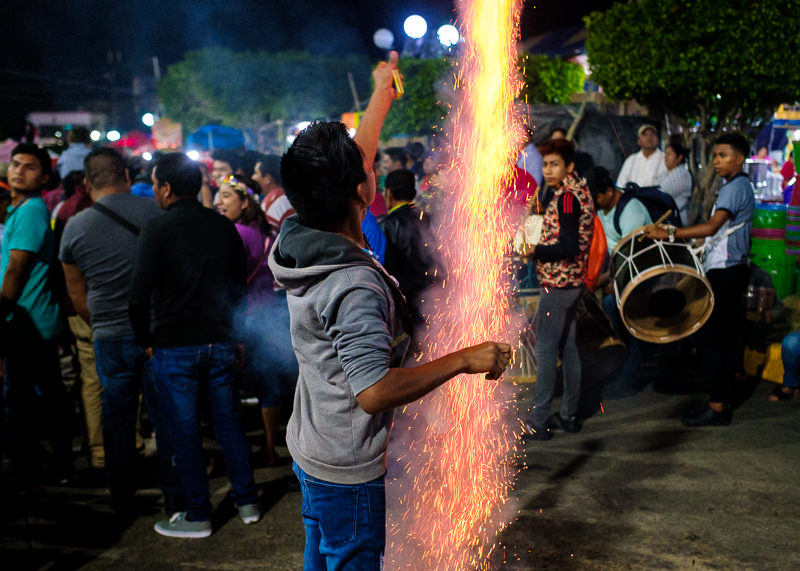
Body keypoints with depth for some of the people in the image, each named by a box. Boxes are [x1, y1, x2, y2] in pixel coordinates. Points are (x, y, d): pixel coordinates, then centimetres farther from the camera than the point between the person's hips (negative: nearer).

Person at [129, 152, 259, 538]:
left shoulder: (156, 231, -12)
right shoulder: (224, 226, 4)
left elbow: (139, 294, -15)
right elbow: (239, 286, 10)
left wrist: (145, 341, 0)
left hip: (175, 347, -5)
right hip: (220, 342, 5)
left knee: (184, 432, 6)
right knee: (228, 422, 15)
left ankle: (198, 516, 16)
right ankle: (247, 502, 24)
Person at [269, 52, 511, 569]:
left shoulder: (298, 242, -5)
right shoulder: (355, 286, -31)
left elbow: (351, 167, 9)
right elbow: (374, 391, -35)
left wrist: (382, 96, 19)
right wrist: (463, 360, -27)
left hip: (310, 450, 8)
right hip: (348, 469, -8)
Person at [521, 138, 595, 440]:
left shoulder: (566, 197, -18)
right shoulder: (578, 190, 12)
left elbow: (568, 248, -23)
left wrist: (534, 251, -17)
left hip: (557, 283, -10)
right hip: (573, 280, 10)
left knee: (545, 350, -5)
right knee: (568, 348, 14)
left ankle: (538, 422, 1)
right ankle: (569, 414, 23)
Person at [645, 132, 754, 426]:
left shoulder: (736, 187, -15)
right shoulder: (734, 186, 17)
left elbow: (712, 226, -27)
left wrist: (670, 234, -29)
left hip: (725, 271, -11)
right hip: (730, 270, 11)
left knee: (710, 338, -8)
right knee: (727, 337, 13)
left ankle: (717, 407, -2)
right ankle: (721, 400, 20)